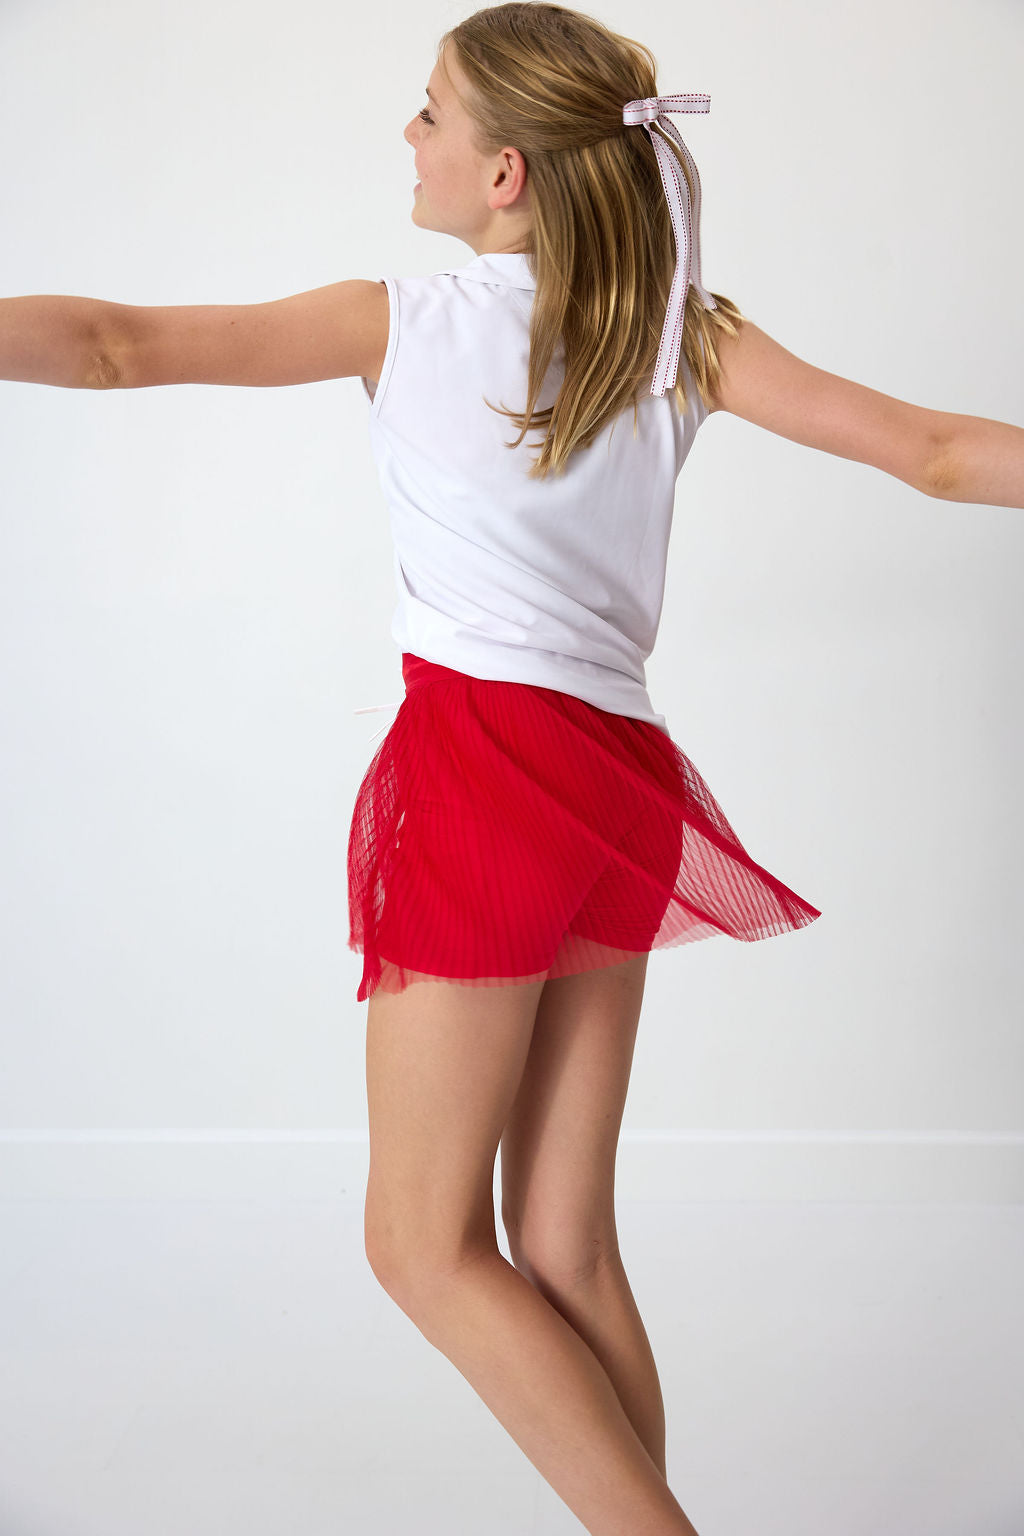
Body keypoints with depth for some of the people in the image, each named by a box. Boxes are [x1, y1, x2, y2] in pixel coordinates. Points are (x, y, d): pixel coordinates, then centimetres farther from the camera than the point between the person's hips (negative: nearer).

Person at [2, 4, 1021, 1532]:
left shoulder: (407, 321, -2)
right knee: (566, 1251, 13)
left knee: (427, 1244, 7)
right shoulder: (688, 337, 8)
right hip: (618, 786, 6)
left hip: (486, 764, -6)